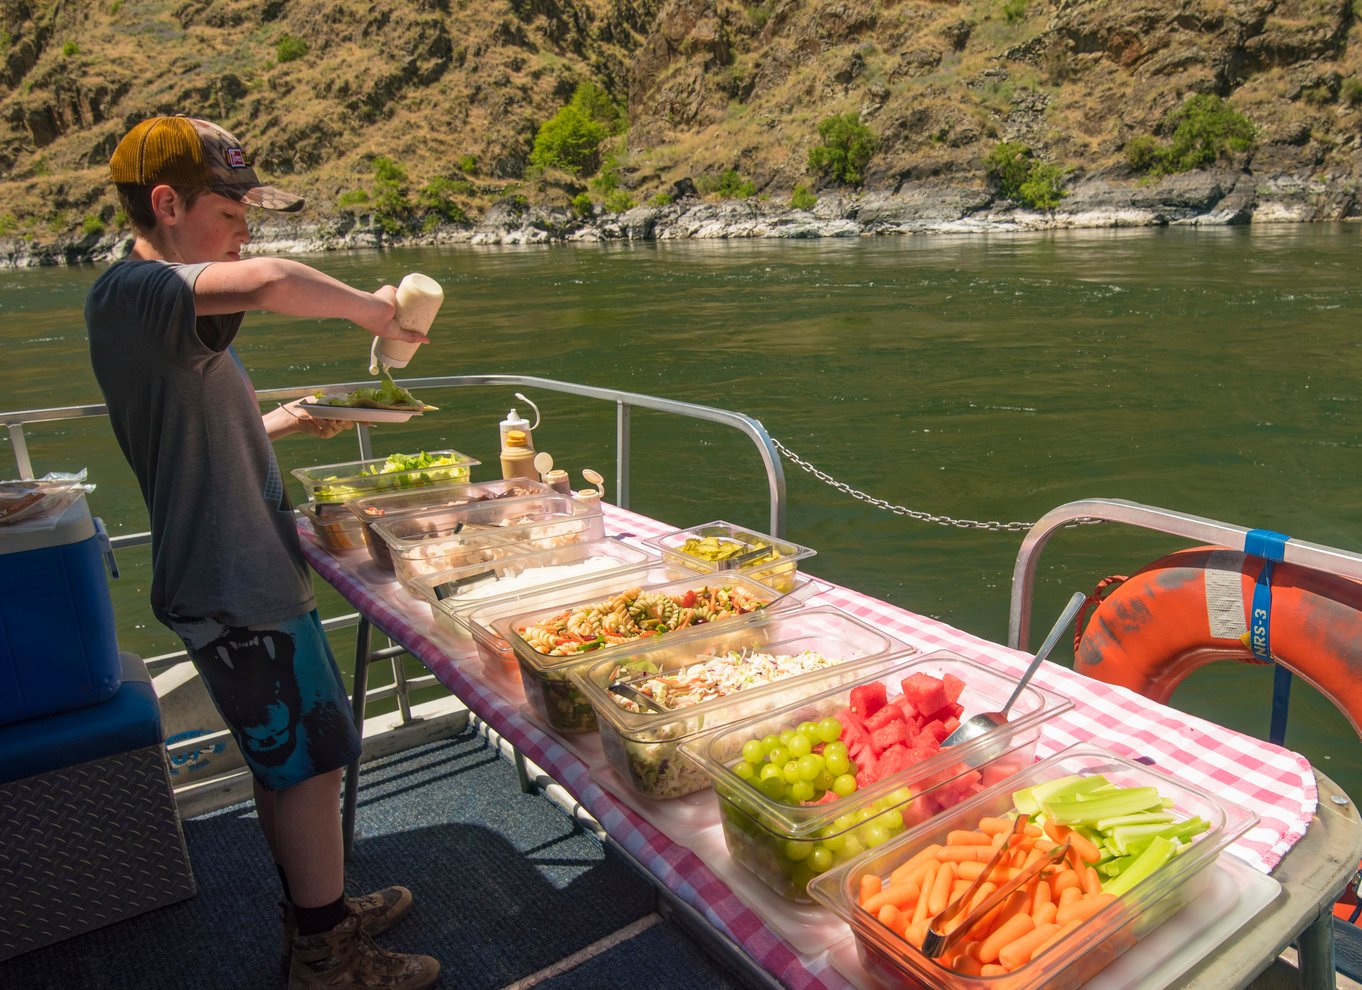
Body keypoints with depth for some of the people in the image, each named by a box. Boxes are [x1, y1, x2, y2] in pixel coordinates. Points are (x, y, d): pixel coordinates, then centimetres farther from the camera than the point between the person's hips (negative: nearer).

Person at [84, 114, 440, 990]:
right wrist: (369, 308, -21)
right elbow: (269, 283, -38)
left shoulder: (160, 305, 15)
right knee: (309, 766, 2)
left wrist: (286, 421, 12)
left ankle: (318, 912, 37)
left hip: (248, 576, 10)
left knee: (289, 763, 20)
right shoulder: (130, 293, -18)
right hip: (233, 589, -10)